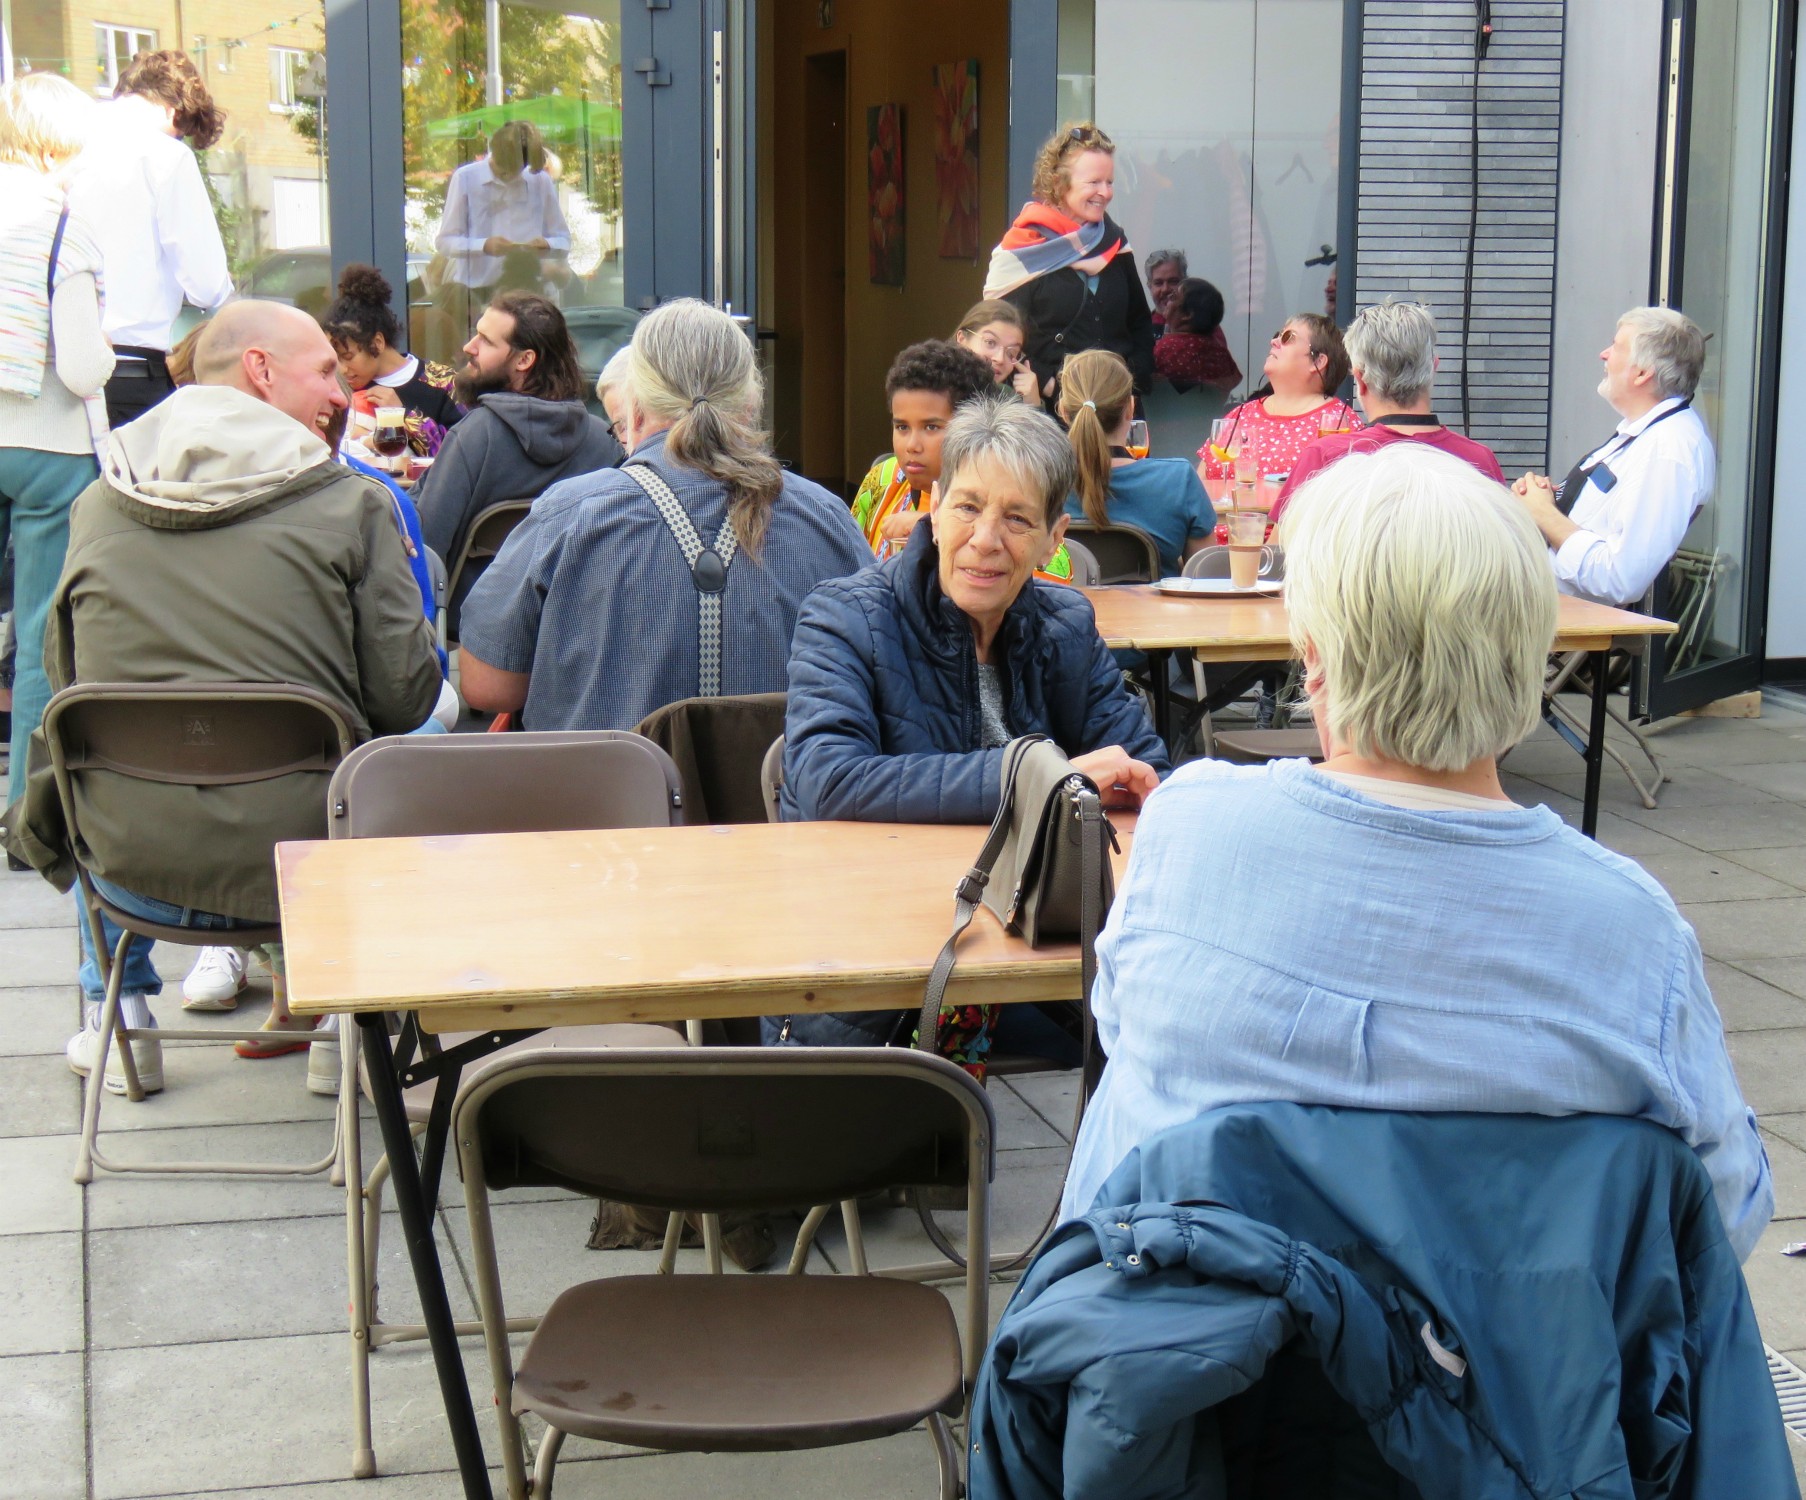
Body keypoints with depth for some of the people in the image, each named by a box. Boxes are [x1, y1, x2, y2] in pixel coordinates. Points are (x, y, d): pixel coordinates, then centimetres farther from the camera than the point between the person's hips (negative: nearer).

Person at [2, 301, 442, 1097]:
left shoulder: (97, 505, 5)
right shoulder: (351, 502, -6)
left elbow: (64, 675, 16)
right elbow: (405, 696, -7)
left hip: (130, 871, 3)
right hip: (302, 863, -3)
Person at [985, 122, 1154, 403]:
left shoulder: (1114, 241, 14)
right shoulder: (1024, 248, -5)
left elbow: (1140, 322, 22)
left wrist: (1136, 377, 6)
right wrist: (1048, 384, -18)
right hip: (1051, 410, -5)